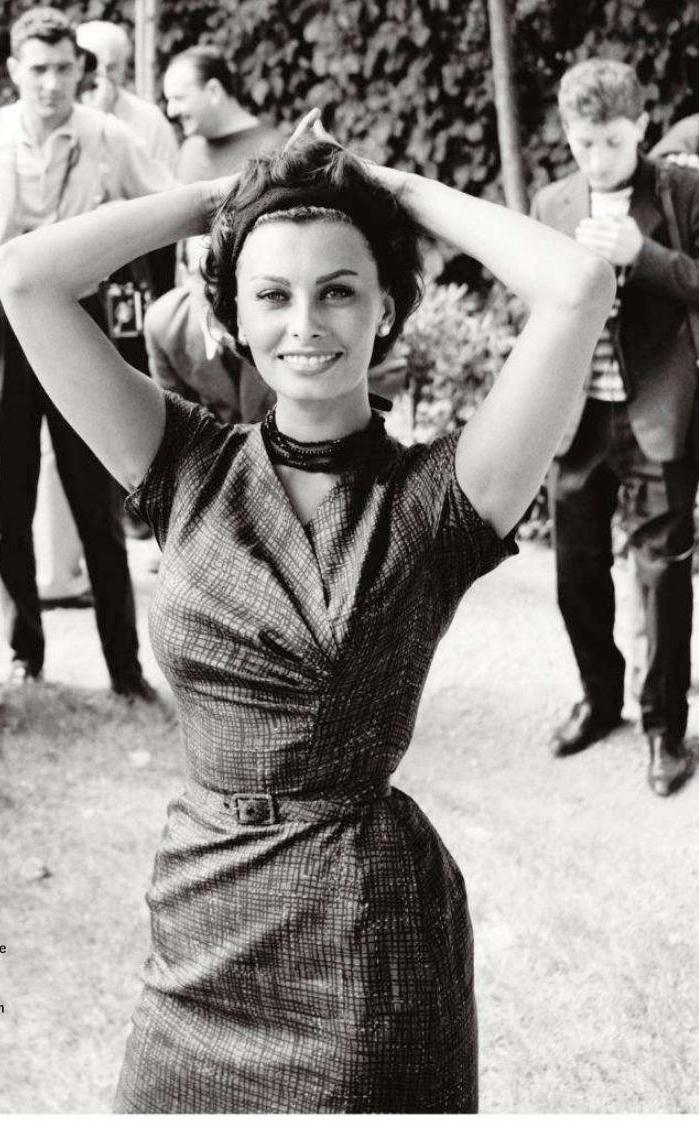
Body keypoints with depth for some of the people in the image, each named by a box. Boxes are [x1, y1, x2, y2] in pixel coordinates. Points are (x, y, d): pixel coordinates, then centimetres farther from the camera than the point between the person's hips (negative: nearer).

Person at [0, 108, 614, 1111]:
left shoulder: (434, 500, -9)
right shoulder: (193, 471, 0)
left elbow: (578, 287, -22)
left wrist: (394, 187, -8)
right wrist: (229, 190, -2)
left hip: (370, 926, -3)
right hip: (202, 922, 3)